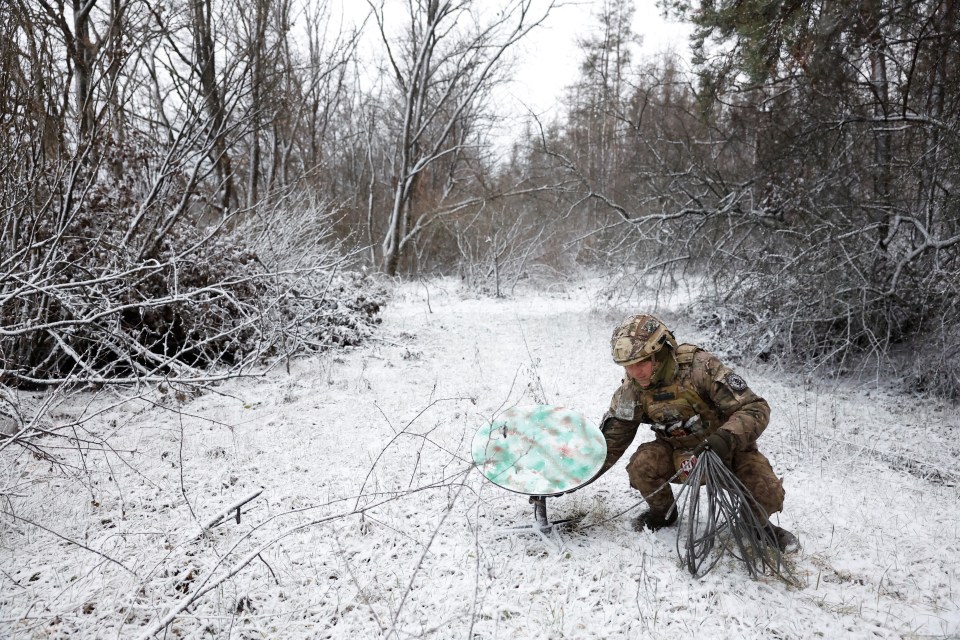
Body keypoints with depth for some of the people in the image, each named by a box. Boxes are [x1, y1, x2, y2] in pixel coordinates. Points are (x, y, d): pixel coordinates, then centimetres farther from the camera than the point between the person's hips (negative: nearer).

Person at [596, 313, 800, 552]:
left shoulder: (700, 367, -29)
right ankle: (662, 513, 7)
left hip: (727, 449, -2)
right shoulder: (632, 390, -15)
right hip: (679, 452, 3)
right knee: (641, 465, -25)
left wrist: (726, 438, -46)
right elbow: (612, 439, -3)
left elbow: (755, 409, -29)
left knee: (767, 494, -25)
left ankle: (759, 523, 13)